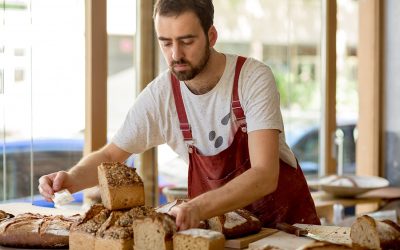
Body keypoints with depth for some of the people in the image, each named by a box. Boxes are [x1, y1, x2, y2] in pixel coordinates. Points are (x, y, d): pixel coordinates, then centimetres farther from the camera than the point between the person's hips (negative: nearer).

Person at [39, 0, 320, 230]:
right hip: (217, 220, 3)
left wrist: (199, 207, -43)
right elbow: (111, 156, 1)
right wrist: (72, 178, -21)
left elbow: (264, 175, -28)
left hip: (285, 217, -3)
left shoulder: (253, 78, -20)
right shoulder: (160, 95, -11)